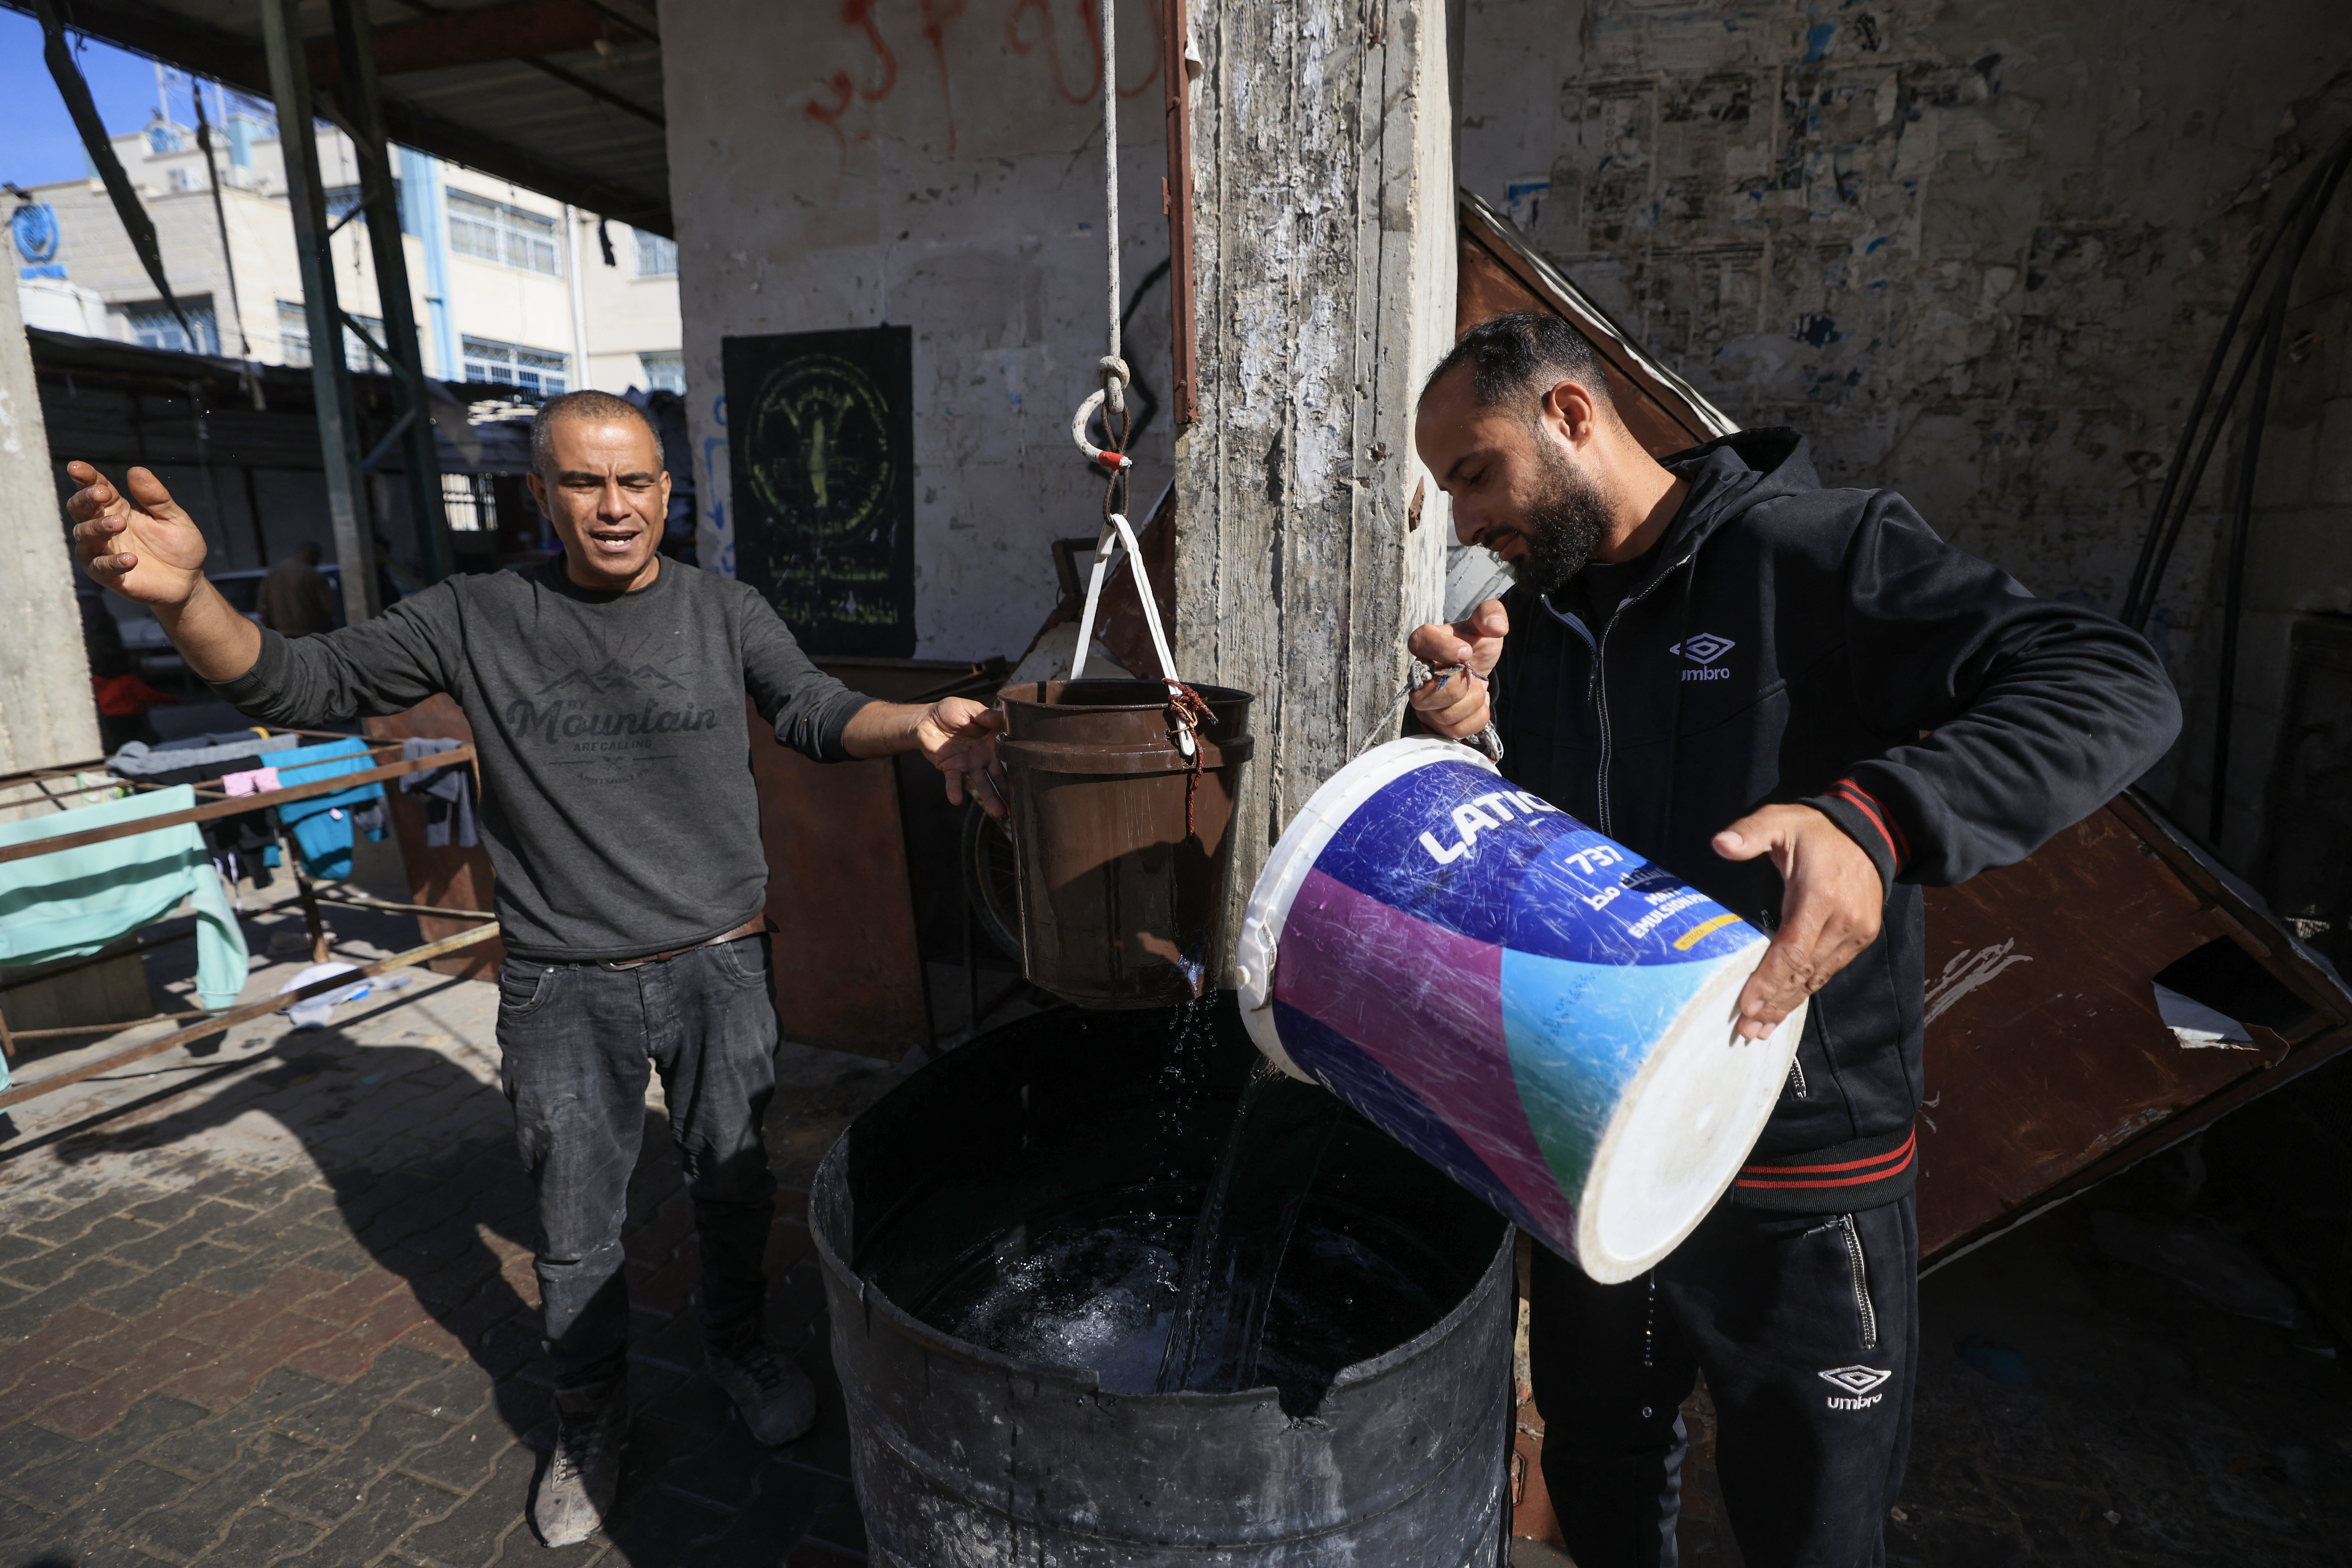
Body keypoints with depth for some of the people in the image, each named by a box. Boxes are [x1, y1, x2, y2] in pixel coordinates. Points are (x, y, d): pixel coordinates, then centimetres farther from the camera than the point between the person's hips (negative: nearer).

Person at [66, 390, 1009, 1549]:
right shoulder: (478, 619, -3)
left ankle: (735, 1346, 45)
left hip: (719, 968, 1)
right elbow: (303, 685, -1)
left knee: (733, 1184, 17)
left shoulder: (725, 614, -2)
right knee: (576, 1232, 15)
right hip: (563, 988, 0)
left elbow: (819, 714, -5)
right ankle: (591, 1421, 41)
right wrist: (183, 595, -22)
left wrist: (919, 725, -26)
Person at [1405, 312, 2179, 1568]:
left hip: (1799, 1185, -5)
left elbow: (2116, 687, -21)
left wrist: (1873, 819, -39)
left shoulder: (1817, 552, -13)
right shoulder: (1530, 626, 6)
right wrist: (1457, 752, -11)